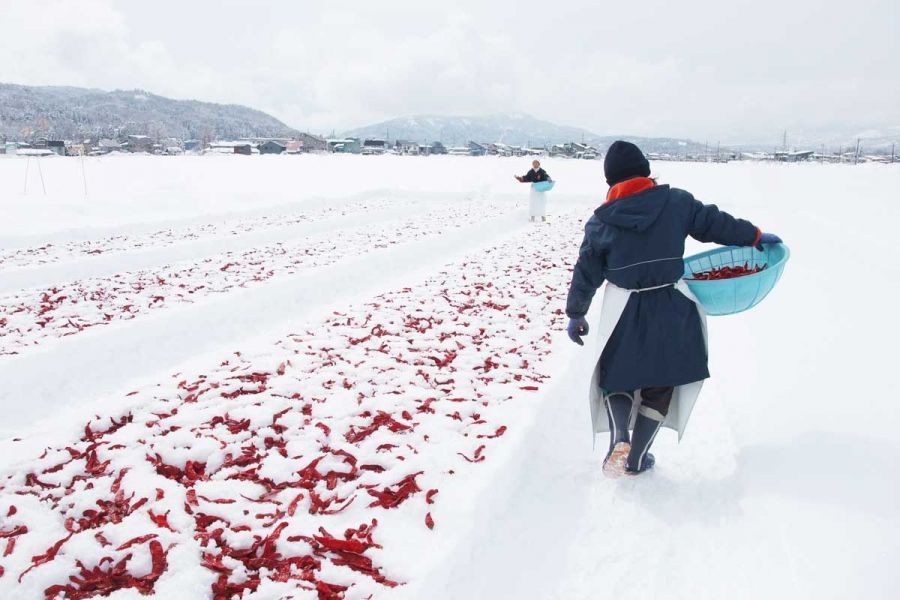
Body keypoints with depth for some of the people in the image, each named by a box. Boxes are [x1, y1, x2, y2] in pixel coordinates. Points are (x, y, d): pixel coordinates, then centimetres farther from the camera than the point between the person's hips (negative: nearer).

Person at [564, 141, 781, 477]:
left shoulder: (601, 221, -2)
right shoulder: (676, 201, -3)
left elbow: (586, 272, 3)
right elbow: (715, 223, 6)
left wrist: (576, 314, 14)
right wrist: (755, 237, 23)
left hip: (623, 310, 0)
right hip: (671, 307, 1)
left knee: (615, 378, 16)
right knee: (660, 383, 16)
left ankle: (619, 436, -12)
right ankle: (636, 458, 19)